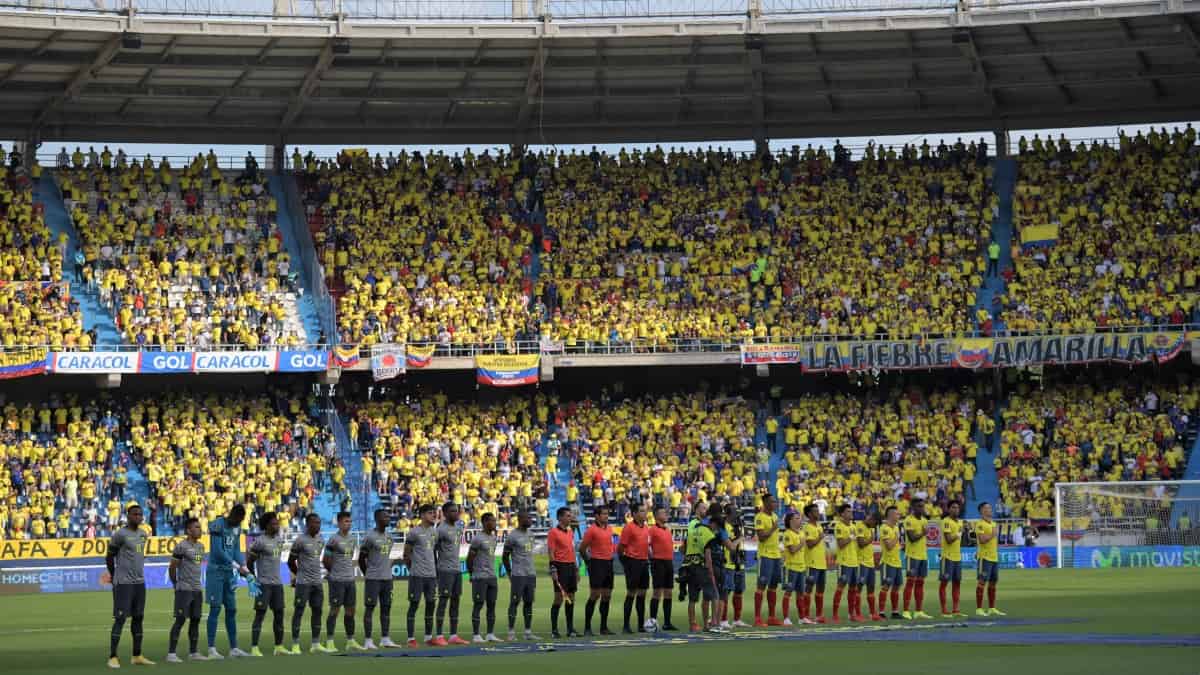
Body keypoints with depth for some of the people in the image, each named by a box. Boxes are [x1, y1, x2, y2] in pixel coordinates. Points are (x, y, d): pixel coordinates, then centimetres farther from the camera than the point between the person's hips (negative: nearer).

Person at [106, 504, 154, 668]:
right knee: (120, 618, -8)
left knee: (138, 618, 9)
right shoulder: (120, 535, -10)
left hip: (140, 582, 7)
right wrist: (114, 576, 5)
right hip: (124, 583, -7)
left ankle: (137, 656, 15)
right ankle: (113, 657, -6)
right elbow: (109, 557, -4)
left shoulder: (142, 534, 13)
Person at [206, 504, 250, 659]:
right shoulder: (217, 525, -14)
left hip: (229, 573, 8)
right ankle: (211, 649, -6)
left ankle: (233, 648, 13)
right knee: (215, 609, -7)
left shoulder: (237, 527, 11)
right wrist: (237, 566, -17)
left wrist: (244, 567, -3)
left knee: (231, 610, 9)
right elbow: (218, 551, -19)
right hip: (216, 571, -8)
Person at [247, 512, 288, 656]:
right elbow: (249, 562, -7)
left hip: (277, 583, 7)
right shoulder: (260, 541, -11)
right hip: (264, 584, -7)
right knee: (260, 615, -7)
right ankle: (254, 648, -6)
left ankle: (279, 646, 14)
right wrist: (254, 579, -5)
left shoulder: (278, 540, 12)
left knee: (279, 614, 7)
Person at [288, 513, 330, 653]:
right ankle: (295, 645, -1)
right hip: (303, 583, -7)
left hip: (317, 582, 7)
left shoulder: (321, 540, 10)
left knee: (317, 611, 7)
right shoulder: (300, 540, -11)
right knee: (299, 612, -3)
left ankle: (316, 644, 13)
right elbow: (291, 561, -3)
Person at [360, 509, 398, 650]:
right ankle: (367, 641, -2)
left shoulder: (388, 537, 11)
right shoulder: (370, 537, -10)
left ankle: (385, 639, 12)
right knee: (370, 607, -4)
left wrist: (387, 570, 15)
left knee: (386, 607, 7)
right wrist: (368, 575, 0)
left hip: (387, 578, 7)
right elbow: (361, 559, -6)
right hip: (373, 579, -7)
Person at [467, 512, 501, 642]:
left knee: (491, 605, 7)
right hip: (480, 578, -8)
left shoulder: (493, 537, 13)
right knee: (478, 605, -4)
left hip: (492, 577, 8)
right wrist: (472, 574, 2)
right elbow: (470, 558, -9)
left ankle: (491, 634, 10)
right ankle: (476, 635, 0)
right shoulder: (478, 539, -13)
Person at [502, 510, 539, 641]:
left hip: (531, 574, 7)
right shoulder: (512, 536, -9)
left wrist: (533, 573, 18)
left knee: (529, 602, 7)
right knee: (515, 602, -5)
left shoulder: (530, 535, 14)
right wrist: (510, 575, -2)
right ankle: (511, 632, -3)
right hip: (518, 575, -7)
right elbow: (505, 557, -4)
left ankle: (528, 632, 10)